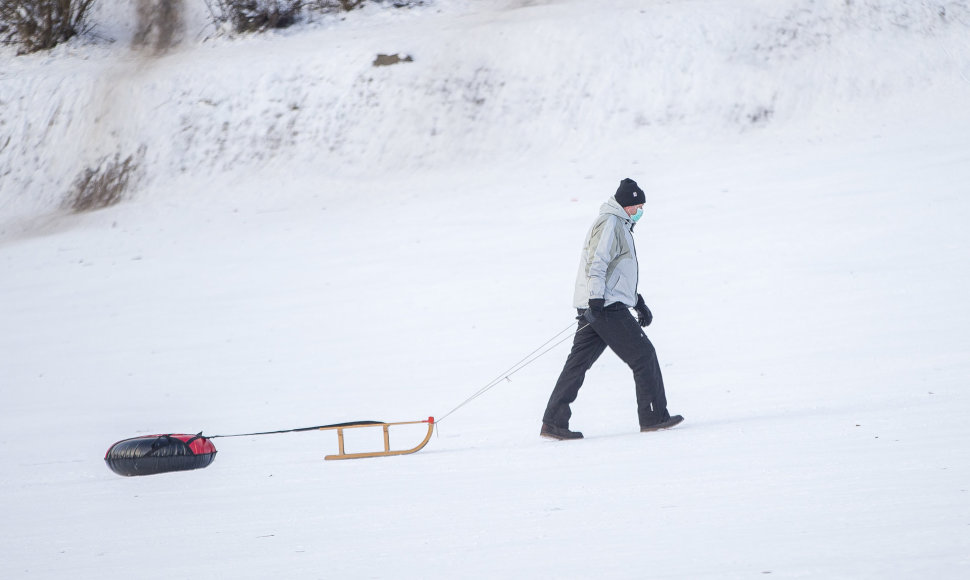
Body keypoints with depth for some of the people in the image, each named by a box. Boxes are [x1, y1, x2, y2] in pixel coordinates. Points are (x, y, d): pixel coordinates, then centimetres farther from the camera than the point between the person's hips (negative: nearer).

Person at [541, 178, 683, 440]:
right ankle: (653, 417, 2)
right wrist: (596, 300, -26)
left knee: (579, 362, 5)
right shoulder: (609, 223, -8)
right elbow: (596, 264, -19)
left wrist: (638, 303, 31)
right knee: (643, 355, -2)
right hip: (608, 307, -10)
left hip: (595, 308, 10)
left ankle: (553, 422, 1)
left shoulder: (620, 226, 25)